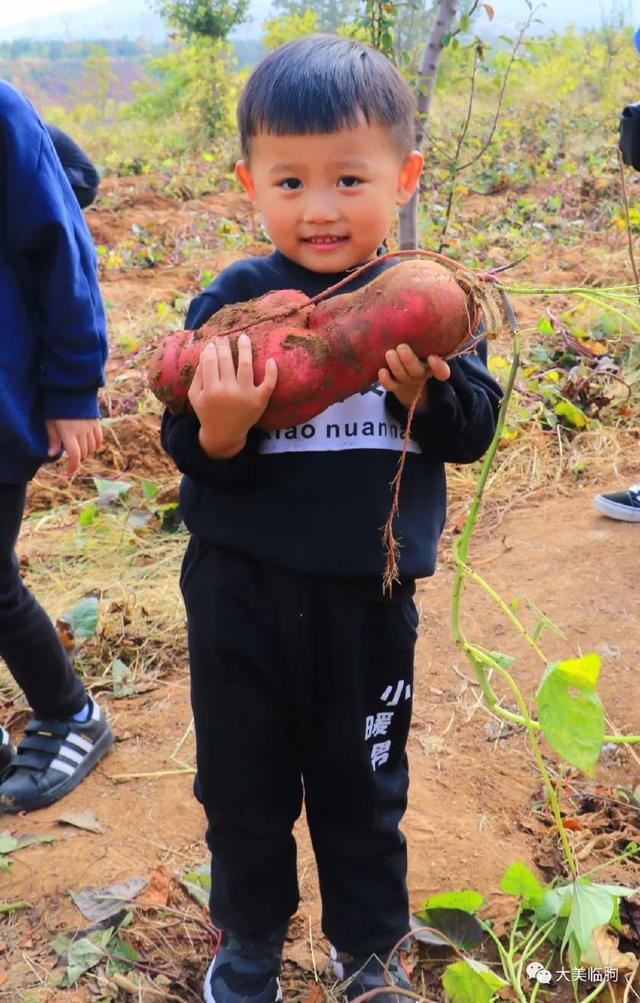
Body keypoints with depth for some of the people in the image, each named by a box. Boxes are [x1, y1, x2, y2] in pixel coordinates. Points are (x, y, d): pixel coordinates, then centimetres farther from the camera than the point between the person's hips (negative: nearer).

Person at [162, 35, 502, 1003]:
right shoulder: (231, 302, -10)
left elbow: (474, 431, -7)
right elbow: (190, 452, -11)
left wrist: (427, 390, -27)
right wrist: (219, 431, -33)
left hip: (369, 596, 1)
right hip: (241, 594, 0)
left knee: (363, 785, 19)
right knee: (243, 780, 18)